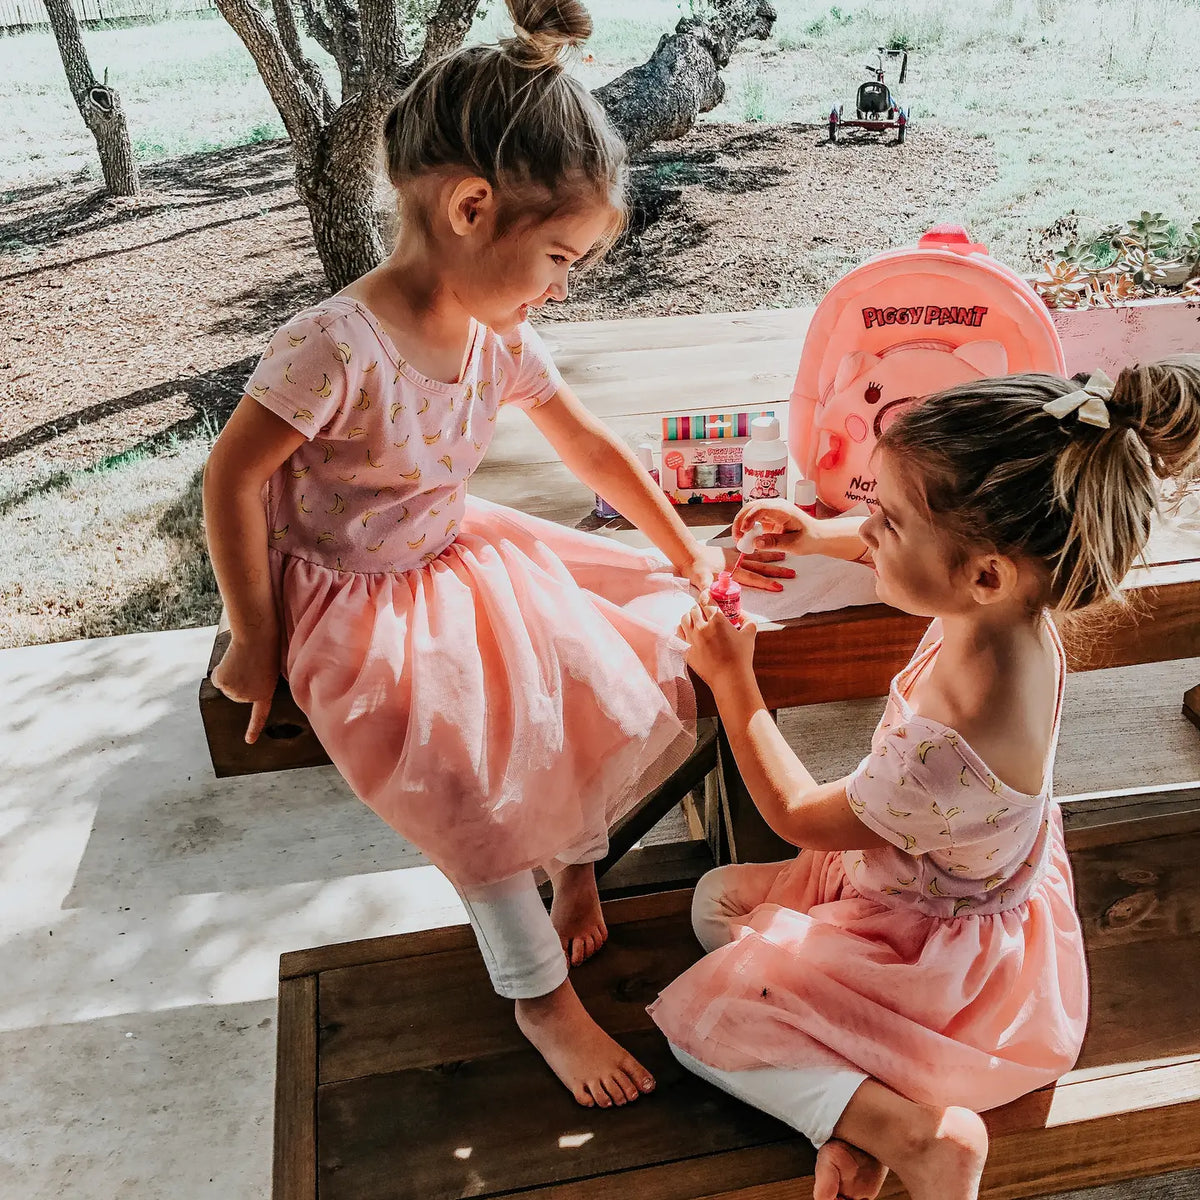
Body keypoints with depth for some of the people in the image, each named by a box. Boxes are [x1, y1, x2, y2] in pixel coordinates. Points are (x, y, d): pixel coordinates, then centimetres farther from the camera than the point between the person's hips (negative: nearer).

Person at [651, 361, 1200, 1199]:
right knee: (718, 901, 15)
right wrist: (820, 535, -4)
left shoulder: (953, 751, -44)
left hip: (946, 951, -8)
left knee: (700, 1017, -1)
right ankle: (853, 1109, 1)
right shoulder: (1012, 602, -21)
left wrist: (733, 681, -15)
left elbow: (800, 815, -21)